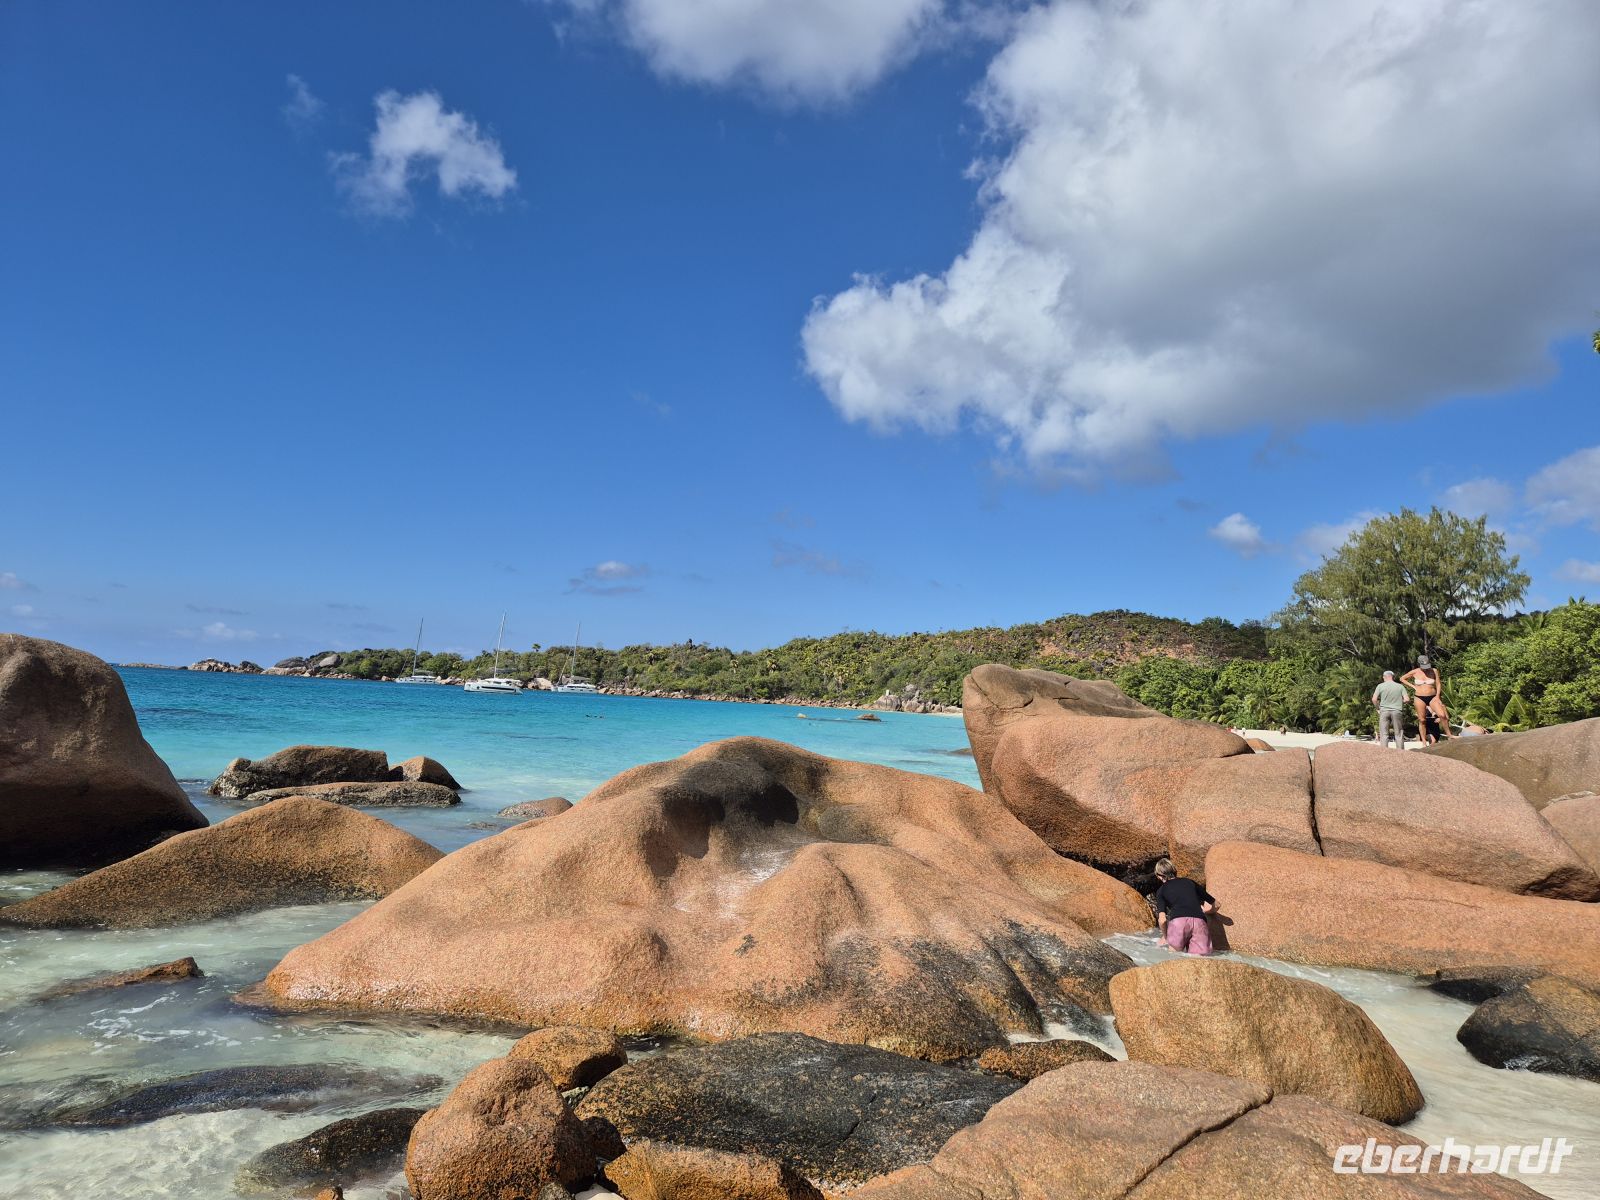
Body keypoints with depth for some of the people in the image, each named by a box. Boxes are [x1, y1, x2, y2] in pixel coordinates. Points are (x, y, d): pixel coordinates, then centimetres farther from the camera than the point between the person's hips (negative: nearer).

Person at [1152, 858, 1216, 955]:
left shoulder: (1161, 890, 20)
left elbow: (1162, 919, 6)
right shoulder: (1190, 882, 29)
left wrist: (1165, 936, 23)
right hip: (1200, 922, 2)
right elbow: (1215, 905, 34)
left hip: (1179, 921, -2)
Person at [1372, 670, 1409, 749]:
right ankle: (1400, 750, 9)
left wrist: (1378, 708, 7)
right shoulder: (1400, 686, 3)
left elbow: (1374, 699, -8)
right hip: (1397, 711, 1)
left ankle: (1384, 750, -1)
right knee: (1398, 734, 9)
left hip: (1384, 711, -1)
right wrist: (1399, 702, 15)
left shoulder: (1380, 686, -1)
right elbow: (1406, 699, -3)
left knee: (1384, 733, 3)